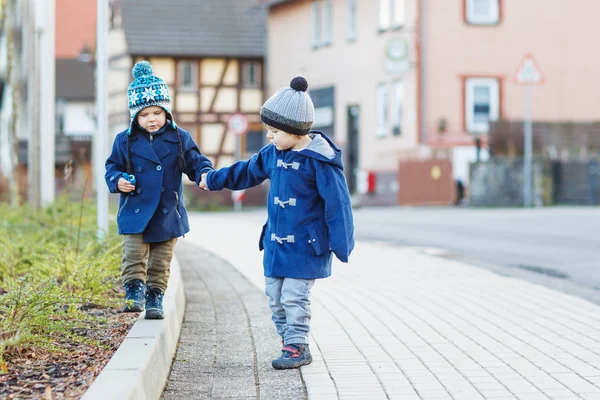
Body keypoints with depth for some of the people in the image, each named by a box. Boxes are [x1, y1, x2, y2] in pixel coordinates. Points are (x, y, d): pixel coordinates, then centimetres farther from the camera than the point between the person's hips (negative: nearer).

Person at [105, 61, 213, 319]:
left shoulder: (179, 139, 0)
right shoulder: (125, 141, -1)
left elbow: (195, 162, 4)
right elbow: (112, 167, 8)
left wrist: (205, 174, -18)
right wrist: (117, 181, -13)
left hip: (168, 213, 1)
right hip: (135, 211, -1)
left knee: (161, 260, 9)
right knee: (134, 254, -9)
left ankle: (155, 298, 20)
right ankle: (134, 292, -1)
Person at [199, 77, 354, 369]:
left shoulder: (320, 160, -16)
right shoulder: (274, 154, 6)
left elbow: (337, 203, -15)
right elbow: (248, 171, 23)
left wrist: (341, 244, -15)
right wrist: (213, 179, 33)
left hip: (306, 246, -8)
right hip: (275, 242, 8)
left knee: (294, 296, -7)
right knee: (275, 295, 10)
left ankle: (297, 347, 5)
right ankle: (292, 341, 21)